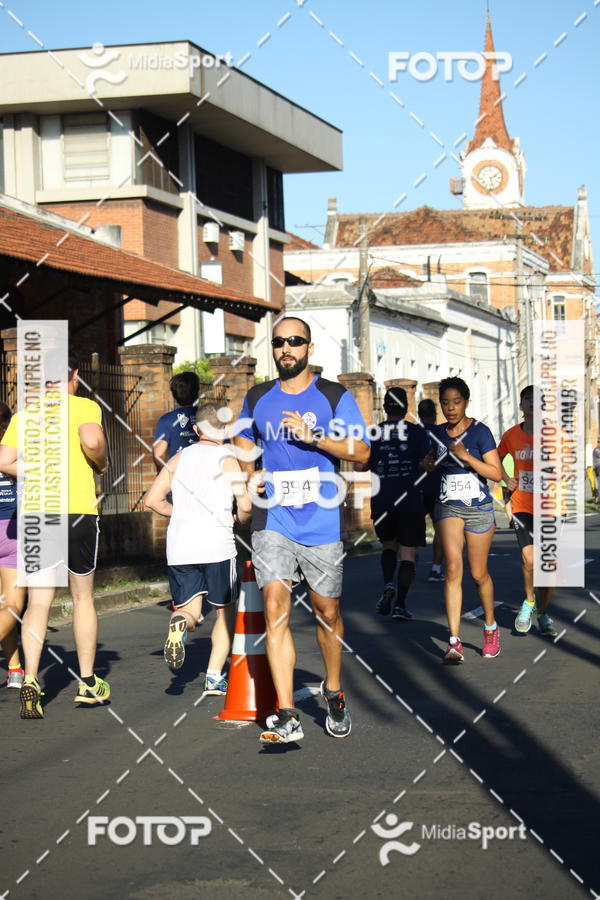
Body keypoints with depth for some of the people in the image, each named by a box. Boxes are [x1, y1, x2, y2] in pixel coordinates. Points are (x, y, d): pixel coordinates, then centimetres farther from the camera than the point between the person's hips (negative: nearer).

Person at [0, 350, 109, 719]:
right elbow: (91, 440, -21)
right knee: (83, 597, 13)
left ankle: (30, 682, -14)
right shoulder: (83, 406, 0)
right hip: (77, 510, -2)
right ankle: (88, 683, 20)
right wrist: (102, 462, -1)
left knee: (38, 603, 3)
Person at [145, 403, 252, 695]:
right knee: (225, 610, 14)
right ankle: (214, 676, 5)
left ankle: (180, 622, -26)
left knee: (189, 609, 11)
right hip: (217, 544, -3)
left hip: (180, 547, 3)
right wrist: (239, 520, 15)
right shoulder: (227, 460, 2)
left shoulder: (179, 458, 13)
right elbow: (245, 506, -7)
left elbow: (152, 500, 10)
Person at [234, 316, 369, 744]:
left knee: (328, 612, 9)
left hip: (322, 521, -1)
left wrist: (314, 436, -16)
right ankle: (287, 717, -14)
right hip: (272, 520, 1)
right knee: (276, 609, -12)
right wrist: (251, 476, 7)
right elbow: (244, 441, 27)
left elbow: (361, 451, -4)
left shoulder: (335, 396, 1)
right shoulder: (257, 398, 10)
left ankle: (334, 693, 34)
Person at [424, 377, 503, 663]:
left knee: (479, 574, 7)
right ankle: (454, 642, -16)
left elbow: (497, 473, -12)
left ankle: (491, 626, 34)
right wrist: (427, 464, 2)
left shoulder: (480, 432, -8)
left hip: (478, 509, -2)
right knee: (453, 568, -13)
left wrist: (466, 456, -22)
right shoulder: (436, 433, 6)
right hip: (448, 507, 2)